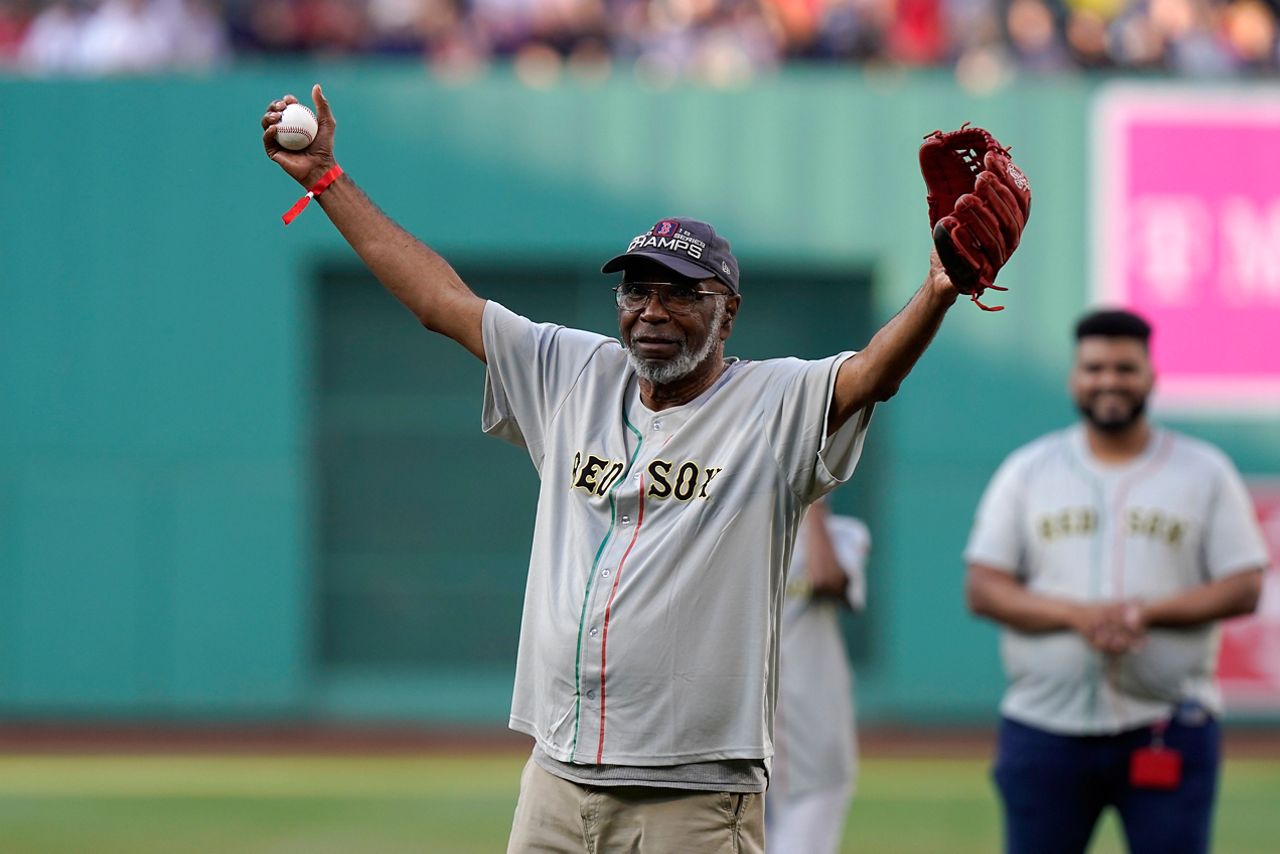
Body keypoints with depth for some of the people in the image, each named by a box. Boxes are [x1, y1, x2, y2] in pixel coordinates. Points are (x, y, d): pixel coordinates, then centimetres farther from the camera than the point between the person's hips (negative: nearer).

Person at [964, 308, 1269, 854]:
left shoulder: (1205, 471, 6)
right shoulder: (1027, 471, 8)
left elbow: (1244, 589, 0)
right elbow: (982, 589, 1)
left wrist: (1147, 611, -16)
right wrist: (1077, 615, -16)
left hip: (1169, 732, -1)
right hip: (1045, 725, 1)